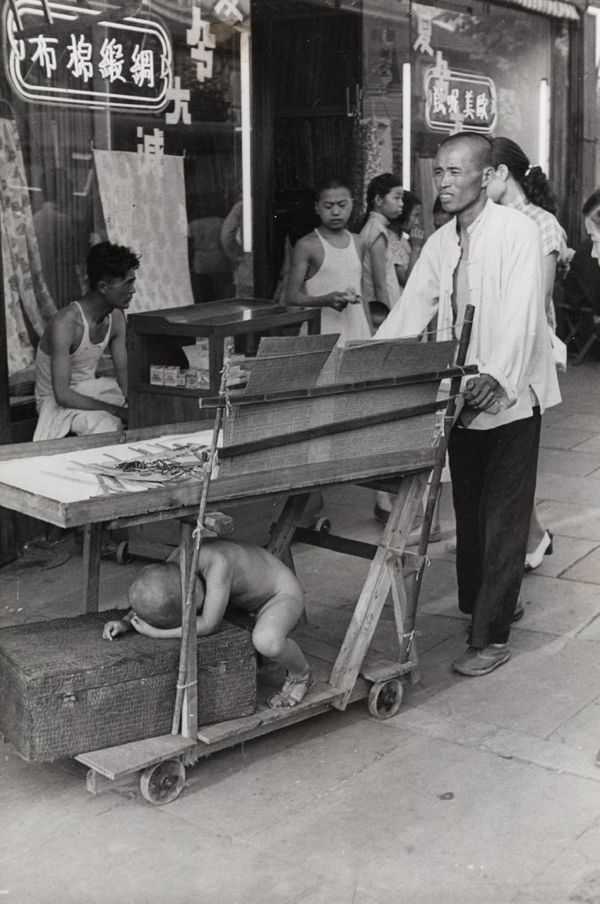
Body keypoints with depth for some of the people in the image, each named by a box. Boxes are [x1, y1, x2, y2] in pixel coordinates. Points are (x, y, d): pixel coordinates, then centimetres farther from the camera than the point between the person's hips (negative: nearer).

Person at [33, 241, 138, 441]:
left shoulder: (116, 317, -5)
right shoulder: (65, 324, -29)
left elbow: (124, 372, -1)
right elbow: (62, 394, -31)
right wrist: (118, 411, -32)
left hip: (91, 388, 7)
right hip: (57, 400, -7)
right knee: (108, 424, -33)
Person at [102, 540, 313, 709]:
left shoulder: (217, 563, -40)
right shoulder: (174, 563, -19)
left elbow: (208, 624, -35)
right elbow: (143, 602, -4)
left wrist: (155, 632, -32)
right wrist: (124, 622, -23)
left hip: (282, 593, -8)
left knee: (266, 641, -37)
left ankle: (300, 674, -3)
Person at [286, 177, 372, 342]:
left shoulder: (356, 242, 14)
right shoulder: (307, 245, -2)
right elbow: (292, 296, -7)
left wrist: (370, 334, 14)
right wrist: (326, 300, -22)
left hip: (357, 331, 5)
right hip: (323, 333, -5)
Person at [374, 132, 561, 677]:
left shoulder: (516, 230, -10)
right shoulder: (440, 243, 11)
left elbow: (521, 311, -20)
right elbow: (410, 311, 7)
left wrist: (497, 378, -33)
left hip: (509, 395, -6)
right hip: (462, 399, 6)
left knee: (503, 519, -1)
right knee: (469, 514, 14)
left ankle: (491, 637, 4)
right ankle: (479, 606, 30)